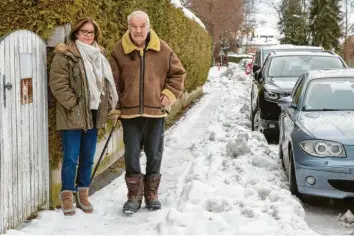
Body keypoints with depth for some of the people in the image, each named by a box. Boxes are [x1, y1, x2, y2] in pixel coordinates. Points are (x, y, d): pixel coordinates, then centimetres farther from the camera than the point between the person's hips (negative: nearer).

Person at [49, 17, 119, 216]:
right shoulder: (65, 55, -7)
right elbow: (58, 83, -14)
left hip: (93, 115, 6)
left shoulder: (98, 56, 15)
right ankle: (67, 196, 8)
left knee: (88, 158, 12)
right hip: (72, 116, -6)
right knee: (71, 158, -3)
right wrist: (74, 104, -17)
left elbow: (108, 83, 19)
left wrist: (110, 106, 8)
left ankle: (83, 194, 22)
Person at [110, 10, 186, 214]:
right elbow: (114, 81, 1)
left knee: (154, 155, 11)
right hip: (130, 112, -1)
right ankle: (134, 196, 16)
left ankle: (152, 194, 26)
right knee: (132, 156, 3)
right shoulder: (119, 51, -3)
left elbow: (178, 73, 9)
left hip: (156, 111, 1)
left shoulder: (162, 49, 0)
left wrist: (168, 96, -1)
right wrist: (116, 106, -4)